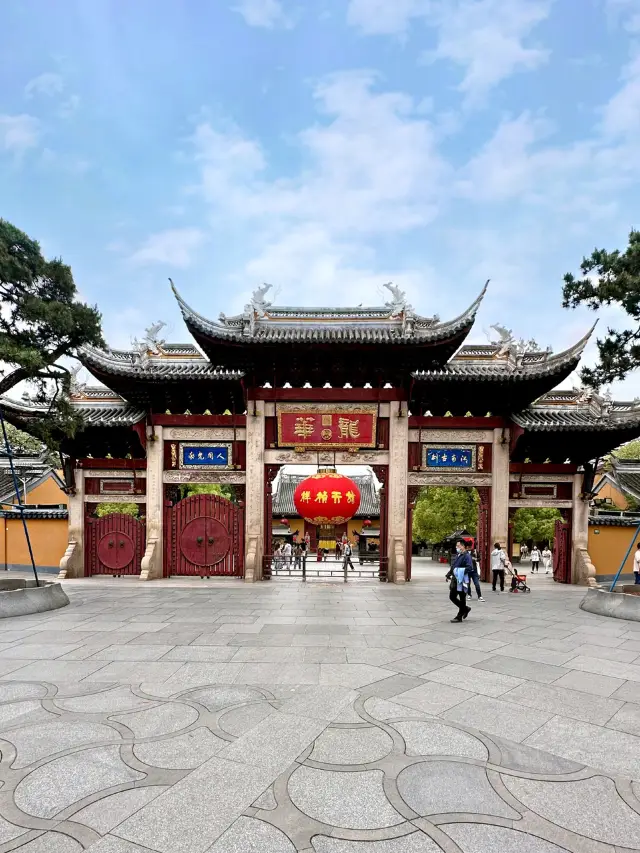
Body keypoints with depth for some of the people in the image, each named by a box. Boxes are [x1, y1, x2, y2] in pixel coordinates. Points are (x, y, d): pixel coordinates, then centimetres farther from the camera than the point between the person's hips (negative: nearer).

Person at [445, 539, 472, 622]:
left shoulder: (467, 556, -13)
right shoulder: (458, 555, 14)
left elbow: (470, 567, -25)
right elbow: (453, 566, 22)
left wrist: (461, 571, -33)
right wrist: (449, 574, 14)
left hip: (462, 580, -9)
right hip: (455, 579, 9)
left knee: (462, 598, 3)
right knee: (452, 597, 14)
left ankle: (459, 617, 12)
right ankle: (465, 609, 32)